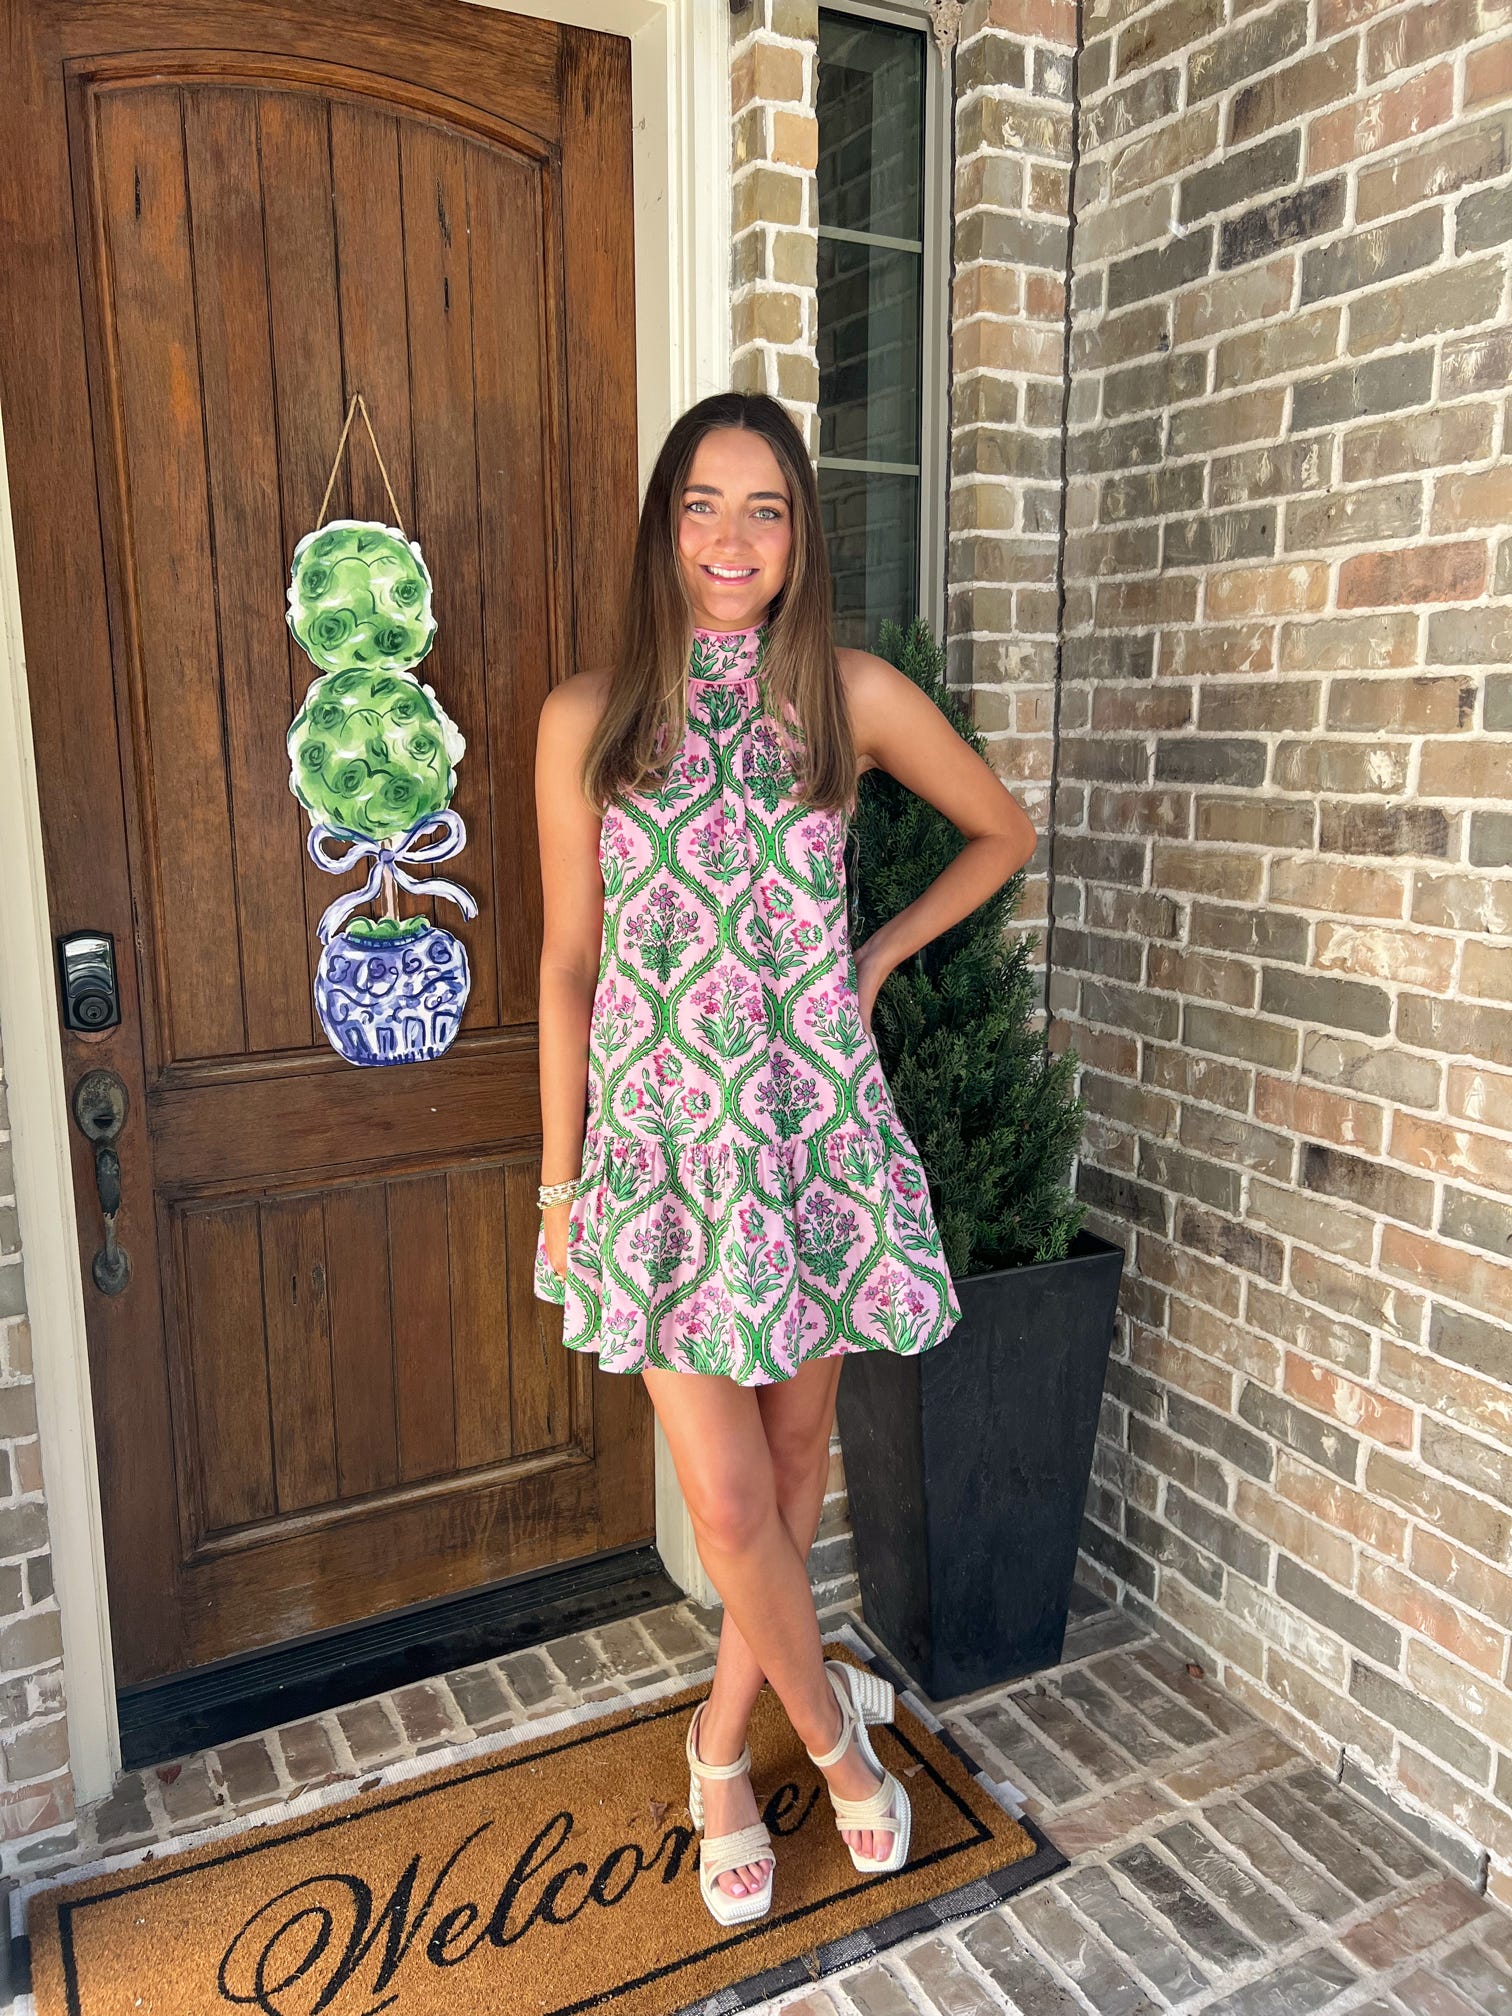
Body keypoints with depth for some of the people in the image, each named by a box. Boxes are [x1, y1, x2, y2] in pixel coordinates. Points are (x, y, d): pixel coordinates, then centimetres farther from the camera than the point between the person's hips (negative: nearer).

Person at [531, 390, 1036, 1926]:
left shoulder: (855, 696, 0)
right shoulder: (588, 718, 0)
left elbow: (1003, 832, 15)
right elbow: (569, 962, 2)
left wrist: (882, 954, 3)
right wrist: (558, 1180, 3)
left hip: (820, 1125, 2)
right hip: (661, 1137, -1)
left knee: (798, 1445, 13)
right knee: (729, 1501, 0)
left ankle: (723, 1742, 37)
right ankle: (830, 1729, 31)